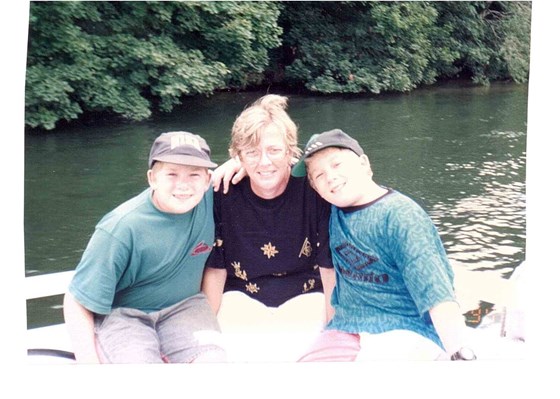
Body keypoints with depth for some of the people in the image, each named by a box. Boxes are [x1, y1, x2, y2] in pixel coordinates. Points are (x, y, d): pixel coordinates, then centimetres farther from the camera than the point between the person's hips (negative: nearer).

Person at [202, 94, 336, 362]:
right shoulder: (224, 195, -13)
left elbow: (330, 267, -8)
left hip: (303, 295, -1)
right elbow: (215, 269, -2)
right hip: (242, 295, 1)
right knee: (232, 351, -24)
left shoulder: (313, 192, -16)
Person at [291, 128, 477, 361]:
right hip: (346, 330, 5)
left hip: (407, 331, -5)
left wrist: (459, 351, -30)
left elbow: (435, 289, -21)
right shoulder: (335, 212, 8)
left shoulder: (400, 215, -11)